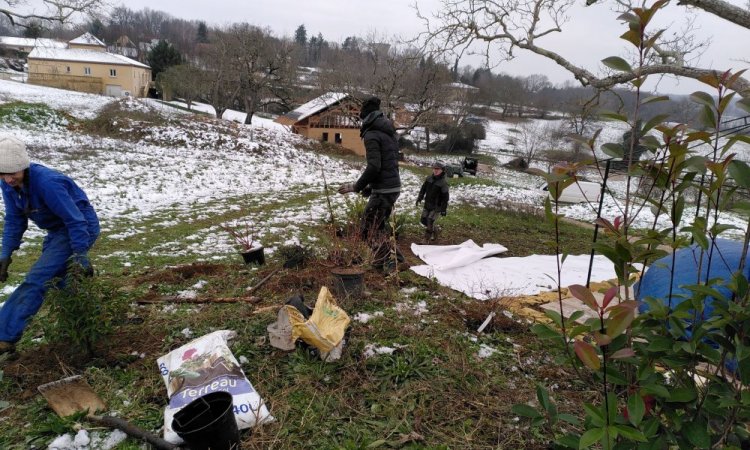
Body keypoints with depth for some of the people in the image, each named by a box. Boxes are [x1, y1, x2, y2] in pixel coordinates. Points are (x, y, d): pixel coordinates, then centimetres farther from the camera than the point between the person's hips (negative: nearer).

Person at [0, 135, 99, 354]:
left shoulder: (46, 182, -31)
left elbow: (75, 219, -28)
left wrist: (80, 255, -27)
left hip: (80, 228, -9)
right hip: (57, 231, 9)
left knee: (36, 280, -16)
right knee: (55, 279, 20)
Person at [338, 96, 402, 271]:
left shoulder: (371, 134, -12)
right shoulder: (389, 133, 16)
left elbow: (374, 166, -23)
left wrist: (356, 186, -13)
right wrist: (371, 186, 19)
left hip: (383, 190, -9)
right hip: (394, 187, 9)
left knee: (369, 229, 1)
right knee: (379, 226, 20)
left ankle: (390, 262, -3)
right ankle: (393, 259, 21)